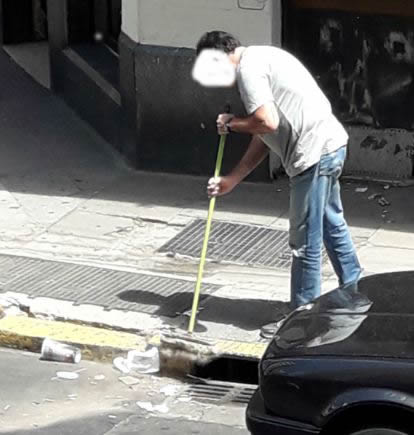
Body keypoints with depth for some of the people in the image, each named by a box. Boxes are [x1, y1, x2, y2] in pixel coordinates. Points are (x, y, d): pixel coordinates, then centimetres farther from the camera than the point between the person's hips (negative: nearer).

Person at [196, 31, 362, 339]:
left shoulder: (248, 67, -10)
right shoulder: (262, 59, 22)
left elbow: (267, 123, -23)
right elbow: (263, 138, 21)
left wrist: (231, 124, -3)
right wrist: (231, 180, 20)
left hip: (315, 152, -11)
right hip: (331, 144, 11)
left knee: (305, 241, -1)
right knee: (332, 225, 25)